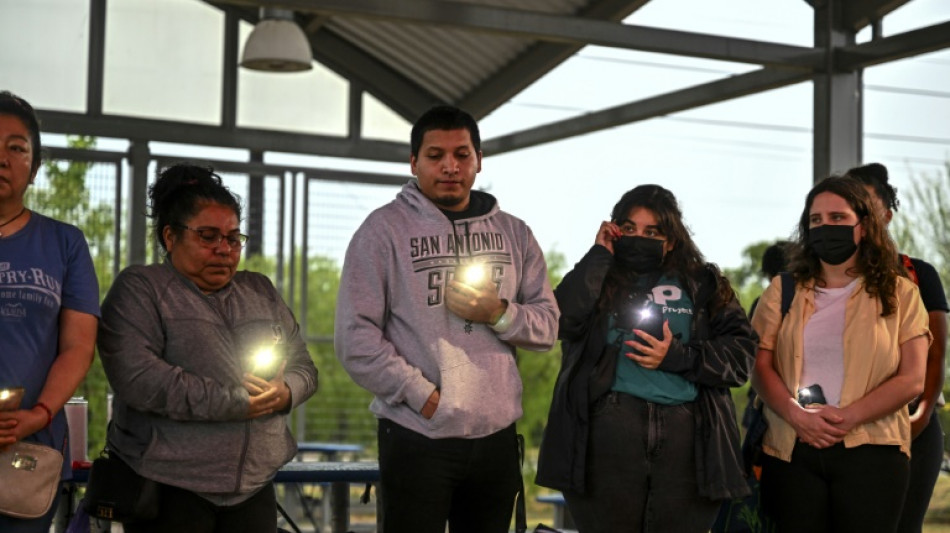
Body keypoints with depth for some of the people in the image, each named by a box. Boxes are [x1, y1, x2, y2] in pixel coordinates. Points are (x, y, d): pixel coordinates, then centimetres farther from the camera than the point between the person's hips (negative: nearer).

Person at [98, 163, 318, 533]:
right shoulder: (139, 290, -2)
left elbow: (304, 367, 17)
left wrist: (286, 394, -8)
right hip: (170, 489, -5)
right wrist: (236, 403, -16)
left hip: (254, 487, 5)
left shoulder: (261, 291, 17)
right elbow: (137, 377, -16)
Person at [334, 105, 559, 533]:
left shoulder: (512, 233, 11)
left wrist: (499, 314, -10)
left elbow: (547, 326, 10)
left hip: (496, 436, 4)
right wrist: (424, 396, -14)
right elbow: (355, 337, -9)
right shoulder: (385, 229, -3)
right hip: (416, 438, -4)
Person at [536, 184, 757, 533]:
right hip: (611, 427, -1)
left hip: (687, 434, 1)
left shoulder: (703, 284, 15)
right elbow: (564, 318, -9)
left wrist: (677, 357, -6)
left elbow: (741, 354, 5)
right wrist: (599, 255, -1)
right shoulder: (600, 279, 13)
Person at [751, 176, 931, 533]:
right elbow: (761, 367, 4)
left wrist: (847, 418, -15)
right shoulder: (783, 291, 13)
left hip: (870, 451, -2)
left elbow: (911, 380, -2)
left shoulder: (899, 293, 7)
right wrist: (797, 415, -15)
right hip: (791, 450, 2)